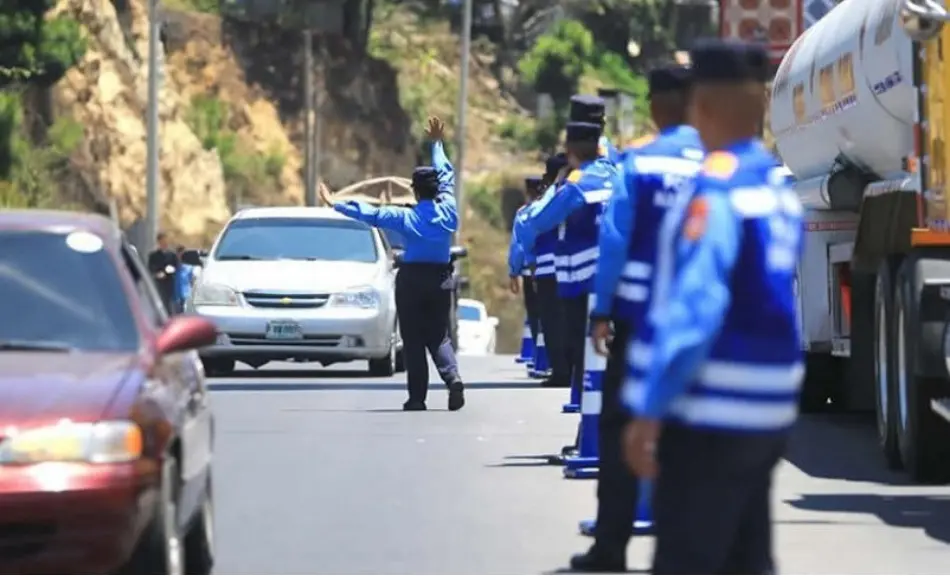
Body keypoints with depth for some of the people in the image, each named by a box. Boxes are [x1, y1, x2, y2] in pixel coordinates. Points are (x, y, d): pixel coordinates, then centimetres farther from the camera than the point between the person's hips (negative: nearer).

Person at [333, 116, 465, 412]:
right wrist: (437, 144, 24)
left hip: (411, 279, -3)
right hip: (441, 278, 3)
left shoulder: (406, 218, -10)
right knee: (439, 335, 8)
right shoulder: (447, 212, -1)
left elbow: (370, 214, -6)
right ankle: (453, 378, -18)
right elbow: (447, 176, 13)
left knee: (413, 339, 2)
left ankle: (417, 396, -2)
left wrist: (337, 205, 4)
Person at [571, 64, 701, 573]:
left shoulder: (639, 160, -4)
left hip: (641, 312, -2)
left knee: (620, 426, 6)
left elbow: (615, 237, -8)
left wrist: (602, 310, -4)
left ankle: (610, 547, 3)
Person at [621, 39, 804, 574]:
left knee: (685, 565, -2)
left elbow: (692, 309, -22)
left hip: (710, 416, -8)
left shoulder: (716, 189, -16)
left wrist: (649, 410, -20)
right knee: (747, 564, 12)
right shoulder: (781, 187, 9)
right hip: (767, 415, 8)